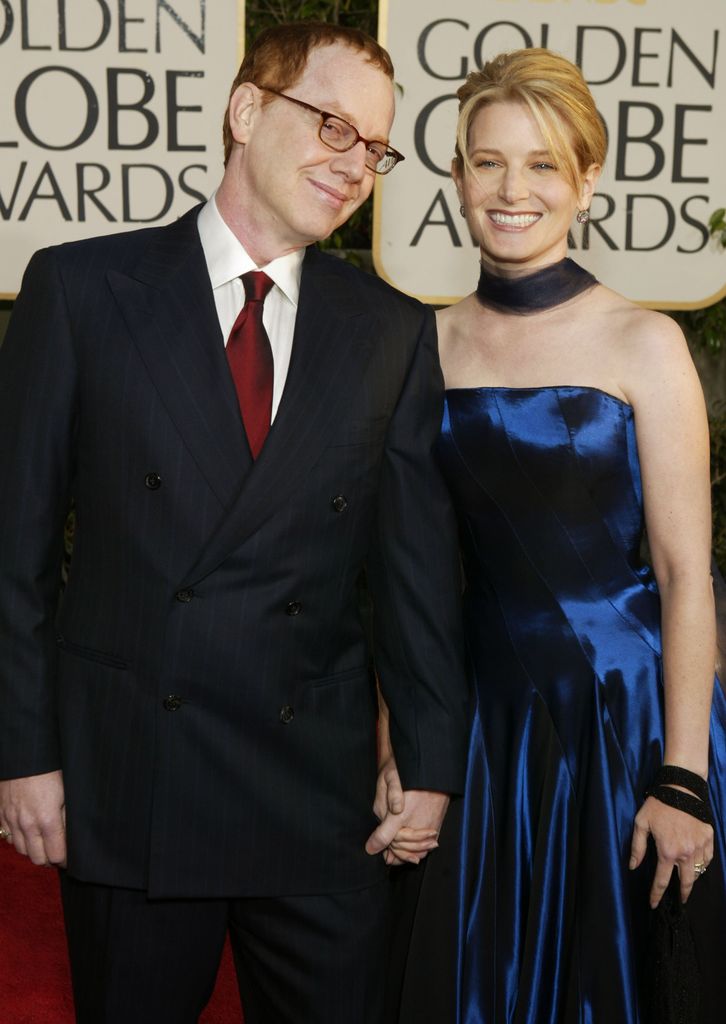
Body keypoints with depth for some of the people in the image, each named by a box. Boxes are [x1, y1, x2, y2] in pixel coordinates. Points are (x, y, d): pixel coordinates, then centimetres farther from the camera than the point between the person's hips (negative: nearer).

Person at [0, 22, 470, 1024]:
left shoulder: (394, 330, 5)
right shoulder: (81, 287, -2)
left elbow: (418, 559, 5)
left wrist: (433, 762, 3)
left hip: (322, 790, 2)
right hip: (125, 780, -1)